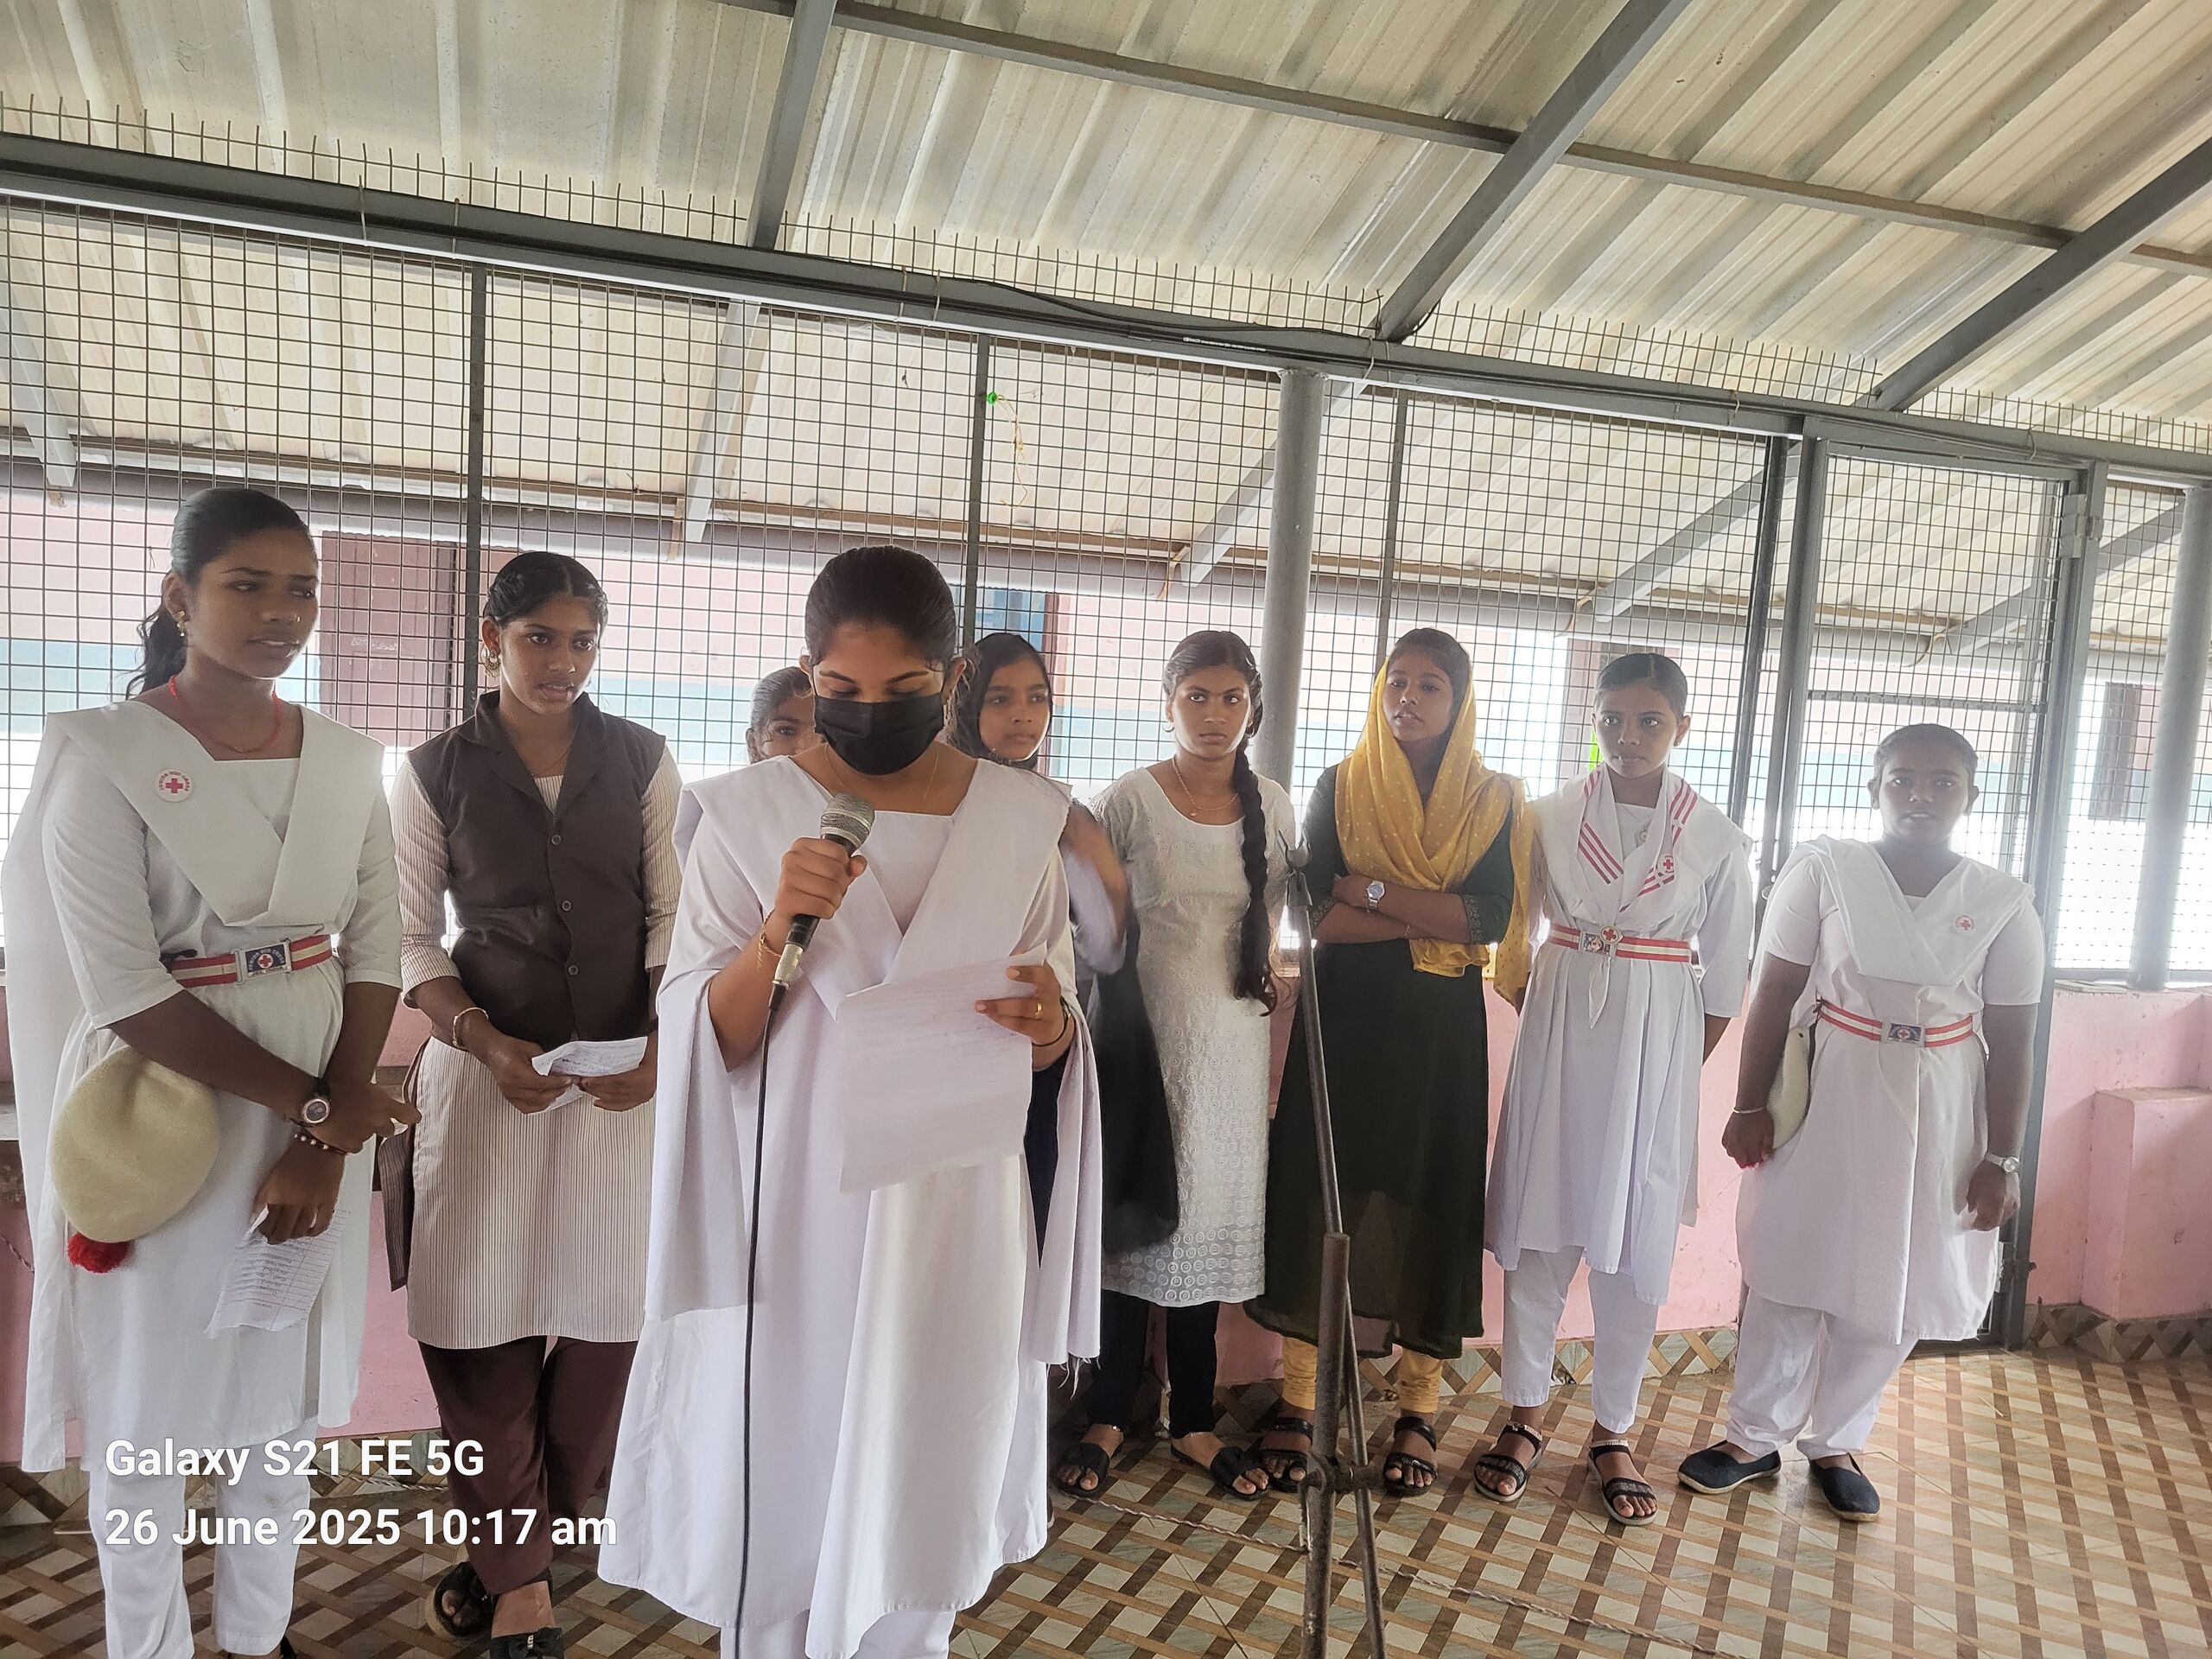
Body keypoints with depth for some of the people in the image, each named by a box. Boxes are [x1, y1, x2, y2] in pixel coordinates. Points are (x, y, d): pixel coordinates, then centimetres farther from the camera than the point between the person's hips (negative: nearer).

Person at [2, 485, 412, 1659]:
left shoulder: (349, 762, 2)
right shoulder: (101, 751, -11)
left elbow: (374, 955, 0)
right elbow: (120, 989, -16)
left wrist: (322, 1146, -10)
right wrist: (315, 1105, -16)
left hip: (322, 1115, 4)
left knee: (284, 1393, 16)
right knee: (147, 1404, 11)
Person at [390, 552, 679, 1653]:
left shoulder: (641, 762, 4)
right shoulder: (435, 772, 2)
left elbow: (672, 916, 3)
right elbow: (411, 938, 2)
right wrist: (484, 1042, -13)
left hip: (625, 1069, 1)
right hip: (486, 1067, -1)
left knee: (612, 1308, 3)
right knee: (481, 1321, 1)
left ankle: (530, 1521, 29)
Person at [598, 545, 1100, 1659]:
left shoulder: (1020, 820, 1)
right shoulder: (748, 812, -4)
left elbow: (1051, 1041, 7)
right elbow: (704, 1040, -5)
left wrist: (1048, 1025, -16)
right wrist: (778, 928, -23)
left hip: (954, 1217, 2)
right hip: (792, 1215, -1)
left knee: (919, 1495, 13)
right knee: (778, 1497, 10)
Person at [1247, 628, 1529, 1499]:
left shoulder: (1494, 800, 4)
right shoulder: (1339, 788, 3)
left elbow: (1491, 919, -11)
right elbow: (1316, 914, -8)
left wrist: (1369, 890, -14)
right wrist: (1434, 921, -14)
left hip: (1442, 1032, 0)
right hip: (1343, 1019, 0)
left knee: (1431, 1202, 4)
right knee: (1318, 1193, 1)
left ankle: (1418, 1411, 18)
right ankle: (1295, 1404, 12)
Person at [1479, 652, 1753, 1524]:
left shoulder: (1715, 837, 0)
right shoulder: (1550, 815, 1)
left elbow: (1725, 976, 4)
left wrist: (1681, 1064, 1)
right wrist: (1542, 1023, 0)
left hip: (1658, 1039, 0)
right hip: (1559, 1027, 1)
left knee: (1635, 1238, 5)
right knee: (1538, 1226, 5)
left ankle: (1614, 1430, 21)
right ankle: (1525, 1414, 20)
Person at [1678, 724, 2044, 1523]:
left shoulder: (2003, 902, -3)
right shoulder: (1822, 868, -9)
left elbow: (2010, 1043, 0)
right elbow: (1774, 995, -6)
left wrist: (2002, 1158, -1)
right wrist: (1750, 1106, -7)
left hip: (1937, 1115, 2)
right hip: (1825, 1097, -1)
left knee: (1892, 1286, 11)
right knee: (1791, 1270, 8)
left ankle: (1836, 1443, 31)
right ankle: (1754, 1437, 24)